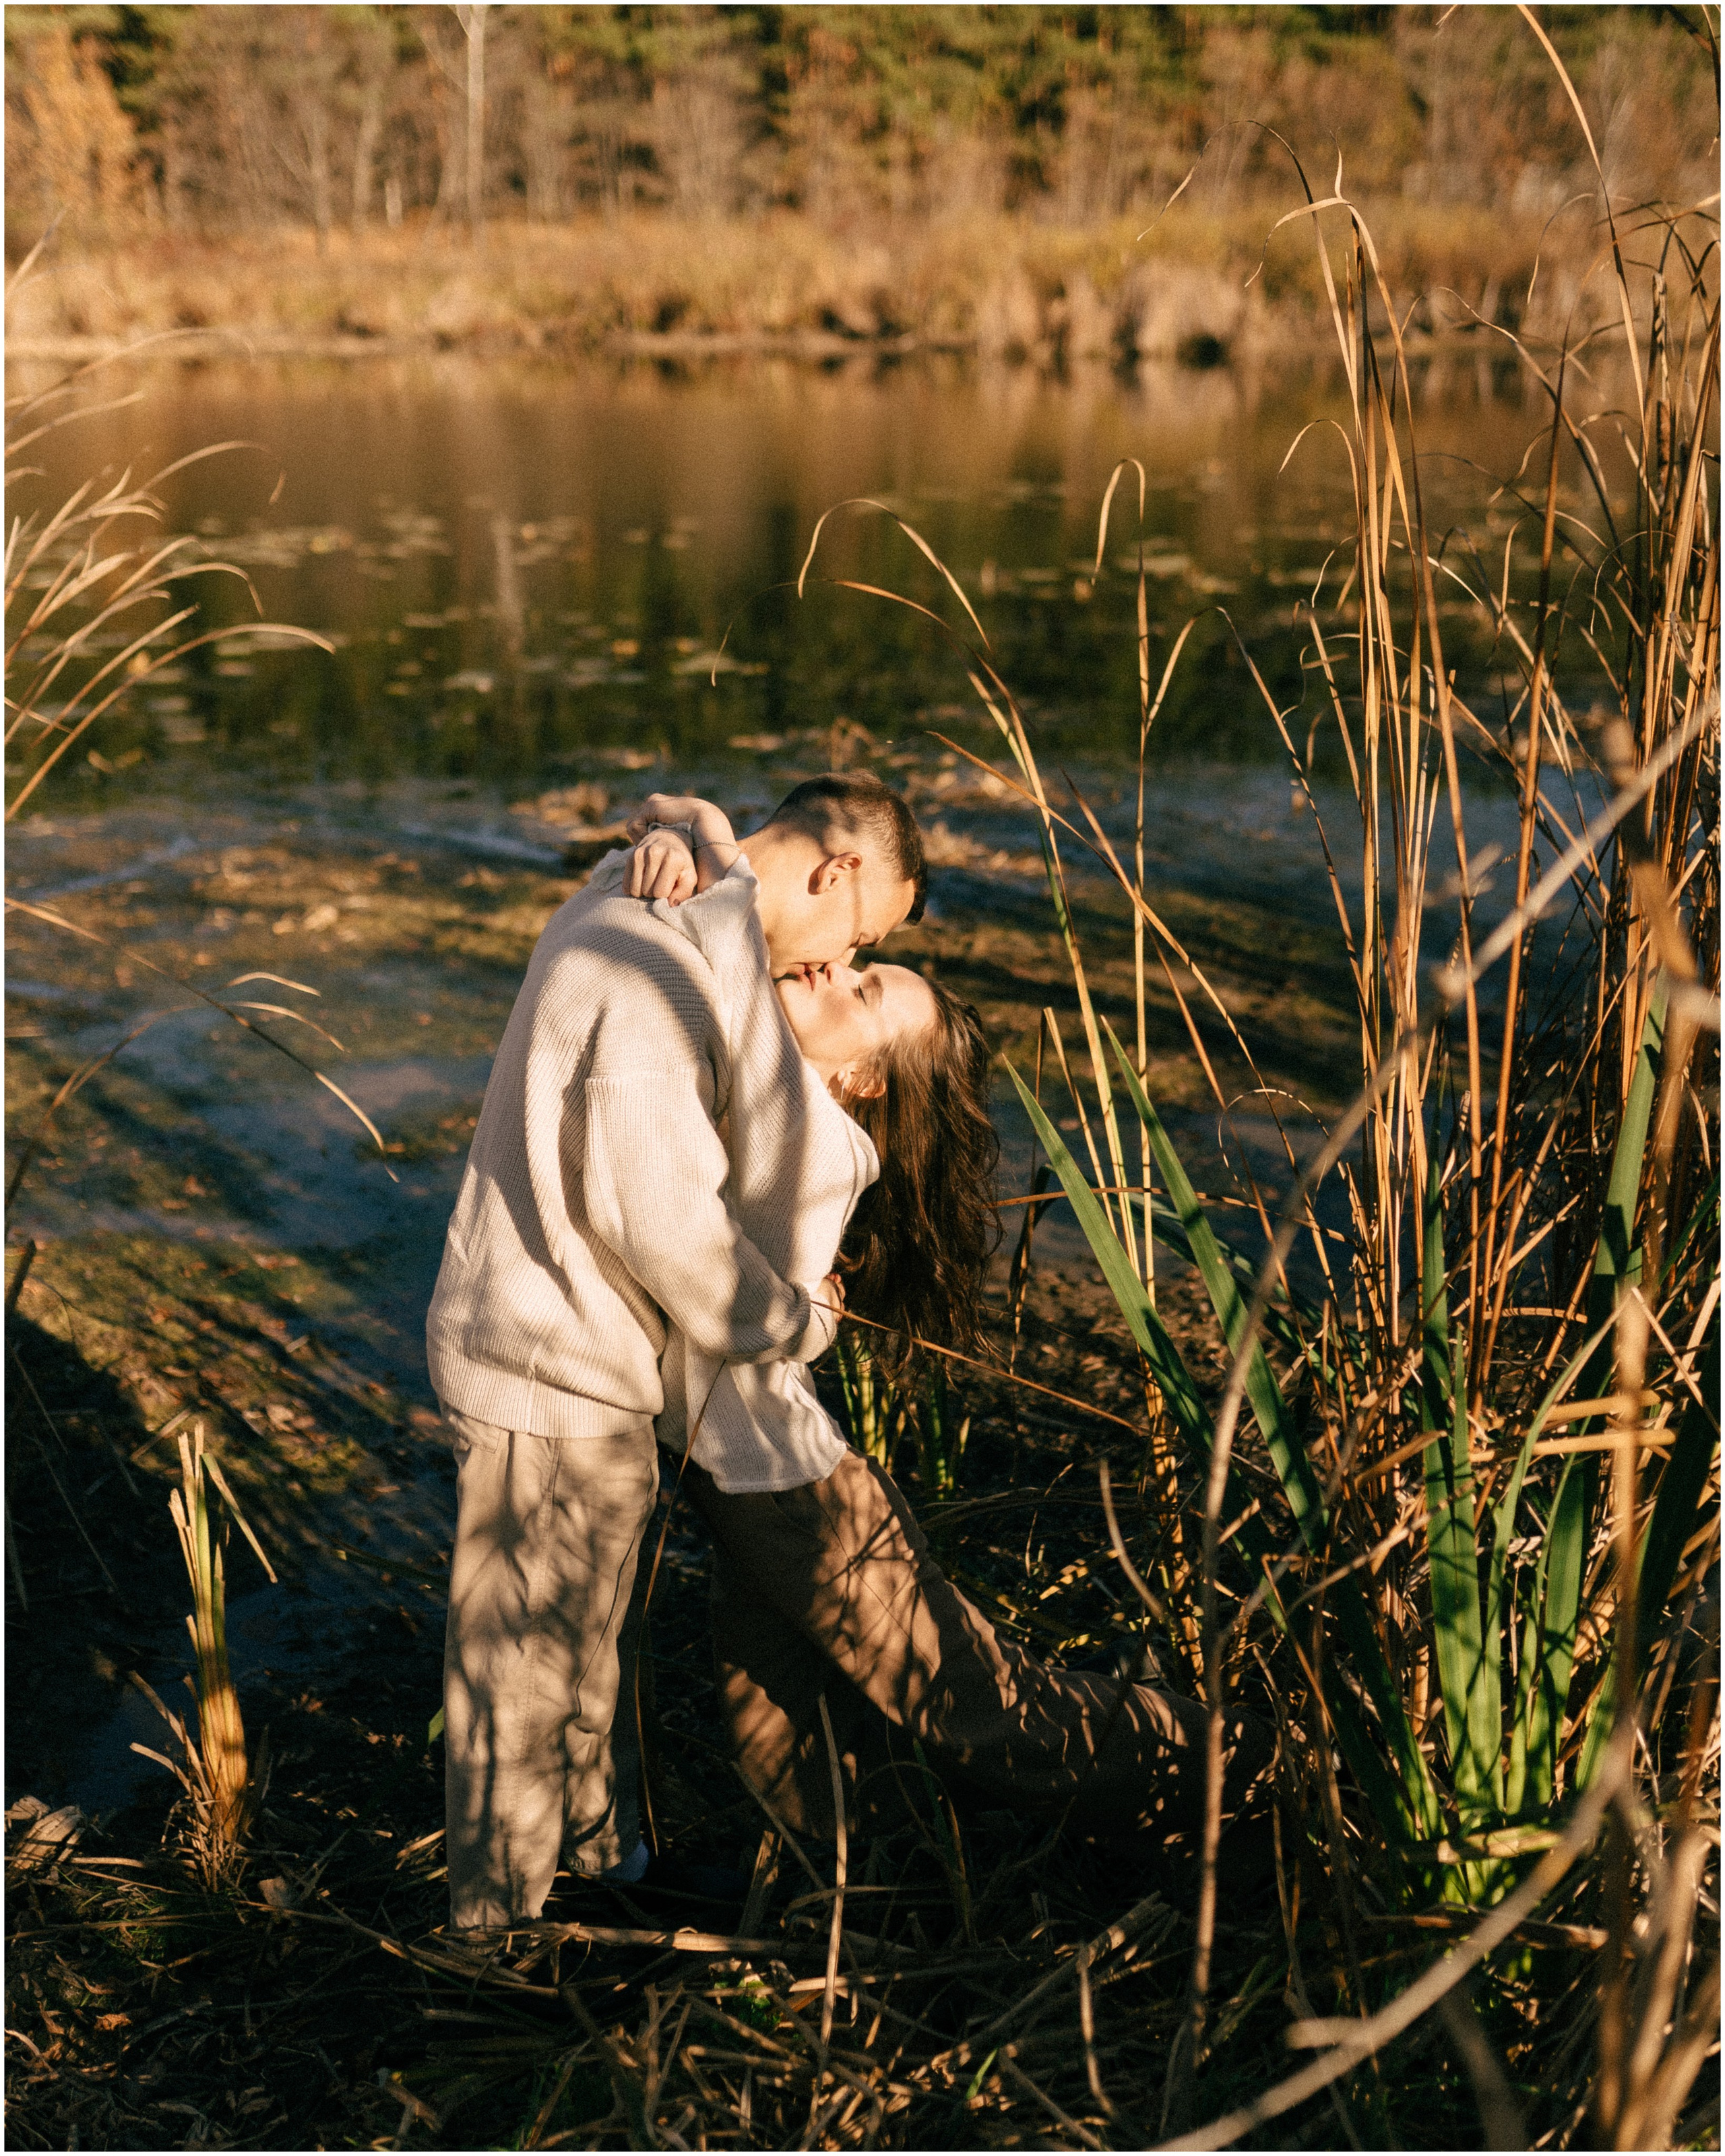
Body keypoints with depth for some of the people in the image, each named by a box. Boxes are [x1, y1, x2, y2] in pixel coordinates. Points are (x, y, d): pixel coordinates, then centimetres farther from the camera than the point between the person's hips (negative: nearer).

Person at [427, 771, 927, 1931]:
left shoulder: (632, 900, 5)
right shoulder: (661, 965, -26)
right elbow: (652, 1203, -30)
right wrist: (792, 1316, -15)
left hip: (587, 1361, 11)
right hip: (552, 1370, -11)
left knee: (597, 1638, 26)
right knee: (522, 1672, 7)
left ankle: (605, 1851, 46)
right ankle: (498, 1916, 23)